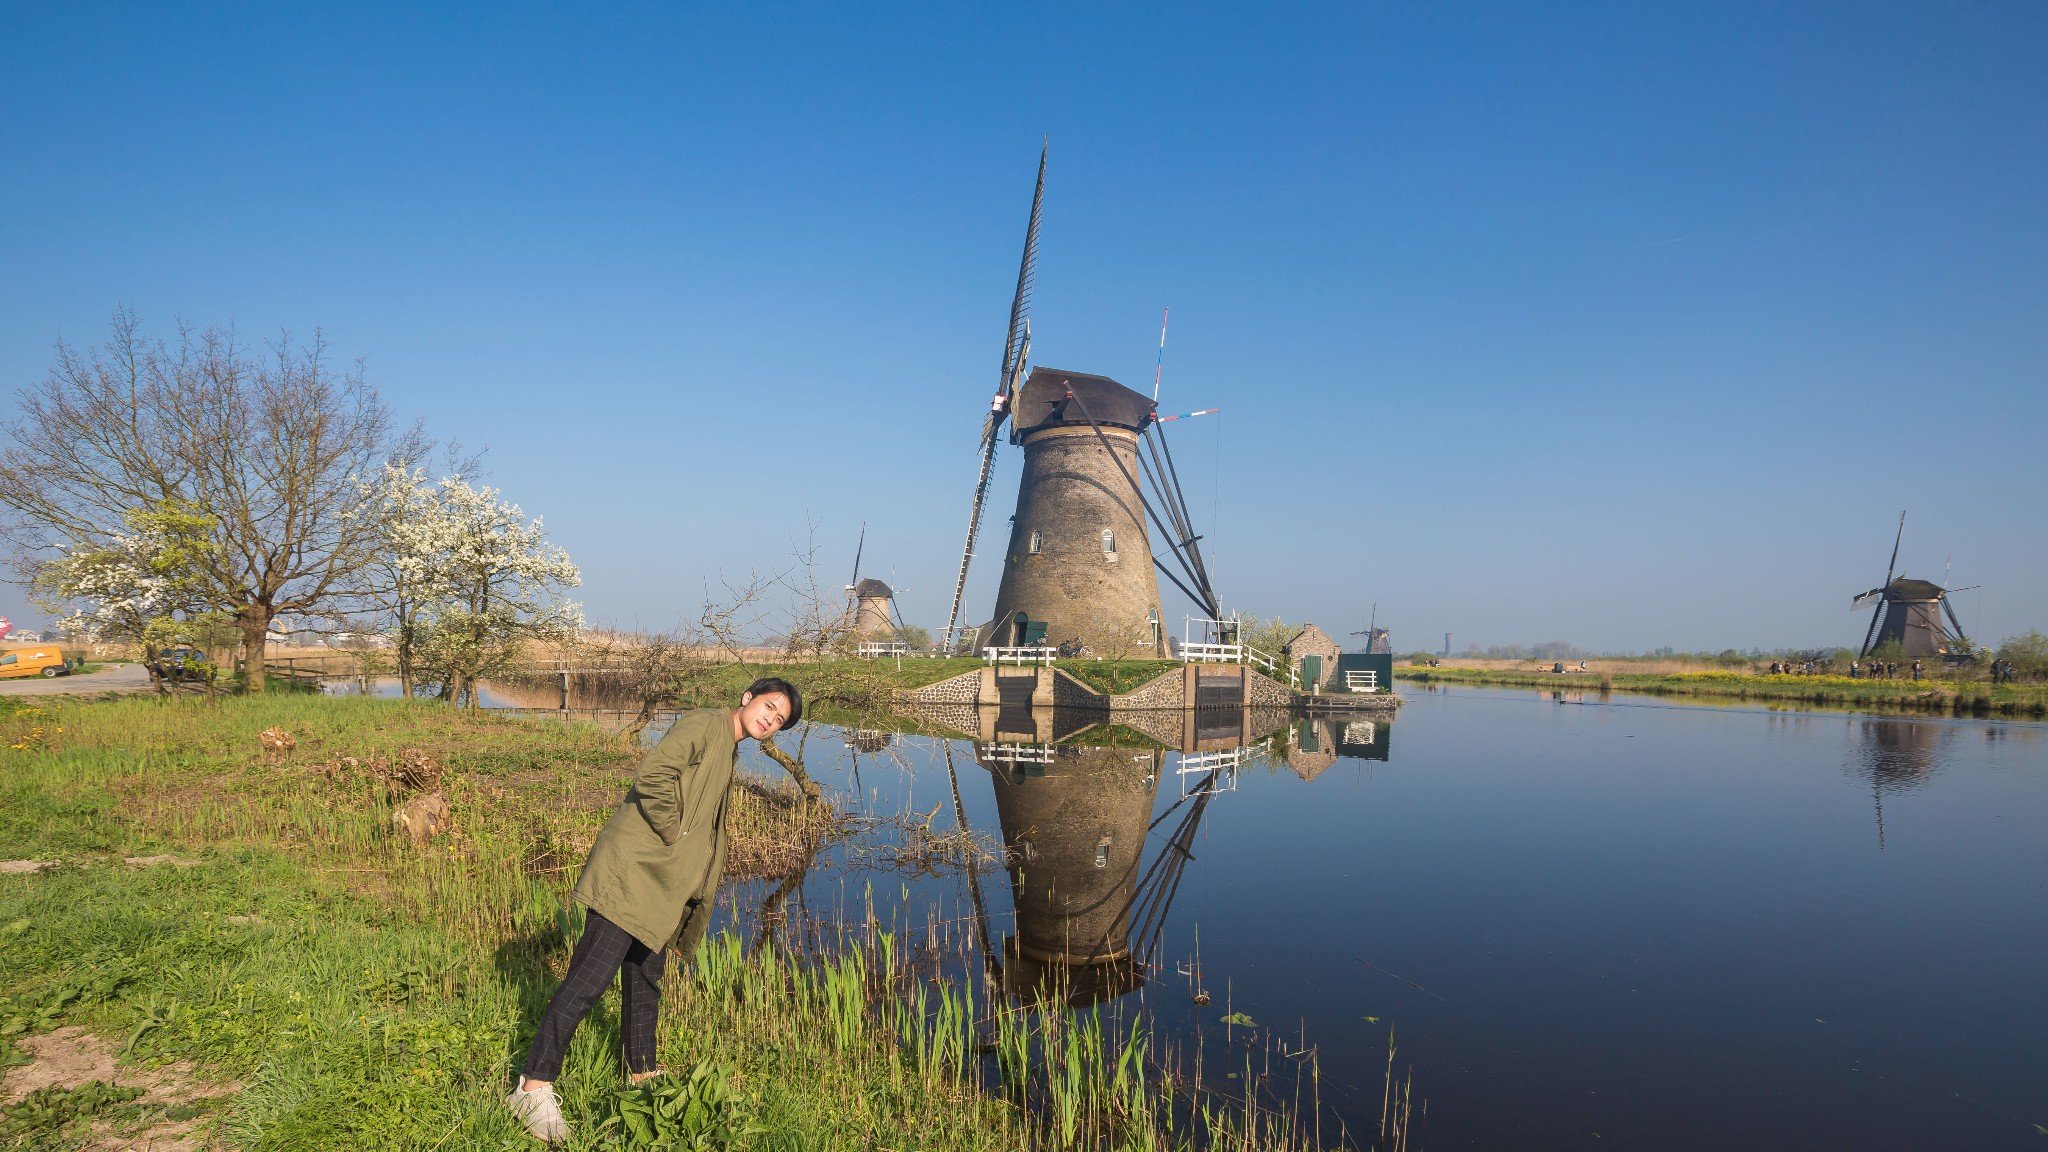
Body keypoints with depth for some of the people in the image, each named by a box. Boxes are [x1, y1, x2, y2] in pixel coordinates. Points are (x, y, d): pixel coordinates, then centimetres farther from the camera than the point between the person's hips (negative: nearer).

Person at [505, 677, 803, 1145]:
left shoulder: (727, 750, 19)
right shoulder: (706, 723, -10)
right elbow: (654, 771, -26)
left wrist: (695, 887, 16)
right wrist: (671, 832, -16)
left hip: (661, 884, 10)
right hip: (630, 870, -10)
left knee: (646, 979, 18)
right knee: (590, 976, -10)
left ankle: (641, 1072, 31)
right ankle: (534, 1086, -4)